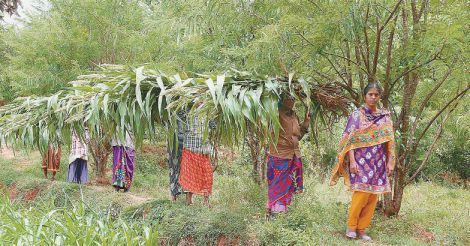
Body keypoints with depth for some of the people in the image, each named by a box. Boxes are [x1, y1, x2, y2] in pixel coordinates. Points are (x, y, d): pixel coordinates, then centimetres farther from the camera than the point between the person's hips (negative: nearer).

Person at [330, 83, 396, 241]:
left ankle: (362, 229, 15)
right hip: (361, 161, -4)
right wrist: (352, 161, -15)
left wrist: (390, 162, 3)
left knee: (372, 197, 4)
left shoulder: (385, 116, 10)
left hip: (378, 163, 4)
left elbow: (389, 141, 10)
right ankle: (351, 226, 8)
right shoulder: (357, 115, -1)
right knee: (361, 194, -11)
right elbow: (350, 139, -6)